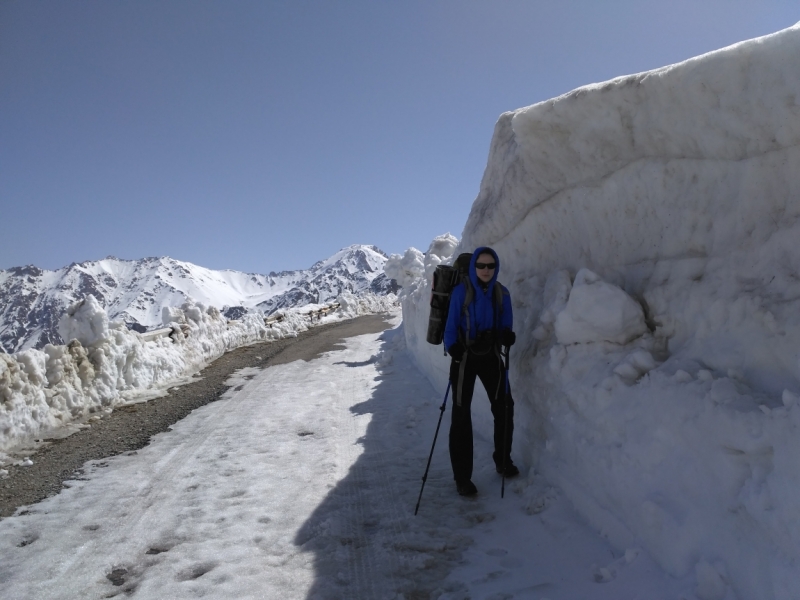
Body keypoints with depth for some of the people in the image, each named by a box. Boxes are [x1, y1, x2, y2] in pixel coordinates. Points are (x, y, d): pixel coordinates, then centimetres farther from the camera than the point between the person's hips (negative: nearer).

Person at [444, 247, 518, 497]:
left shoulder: (502, 293, -2)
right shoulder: (461, 292, -13)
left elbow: (505, 326, 3)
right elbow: (451, 325, -10)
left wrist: (507, 335, -19)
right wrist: (452, 348, -27)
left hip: (491, 356, 4)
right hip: (464, 356, -4)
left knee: (504, 407, 9)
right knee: (461, 414, -2)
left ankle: (503, 460, 32)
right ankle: (462, 476, 7)